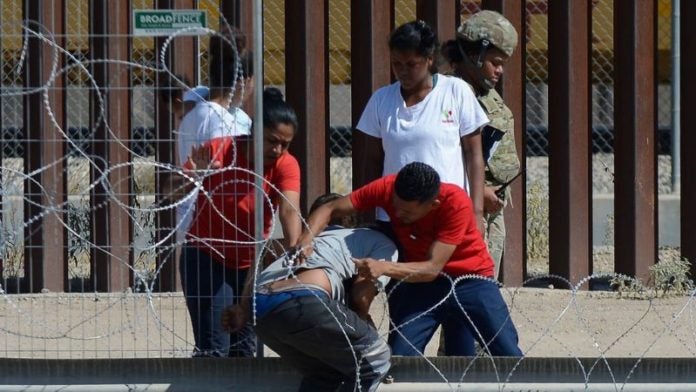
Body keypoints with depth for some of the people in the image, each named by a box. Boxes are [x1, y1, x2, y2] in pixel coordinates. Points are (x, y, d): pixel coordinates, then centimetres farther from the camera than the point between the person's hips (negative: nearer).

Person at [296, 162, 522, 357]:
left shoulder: (455, 203, -27)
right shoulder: (387, 188, -18)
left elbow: (432, 268, -30)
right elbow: (329, 209, -14)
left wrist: (383, 268, -43)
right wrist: (306, 239, -33)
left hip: (469, 278, -3)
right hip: (419, 281, 3)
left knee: (510, 358, -9)